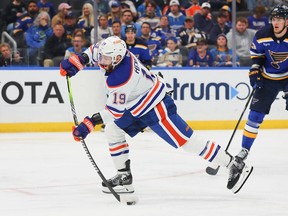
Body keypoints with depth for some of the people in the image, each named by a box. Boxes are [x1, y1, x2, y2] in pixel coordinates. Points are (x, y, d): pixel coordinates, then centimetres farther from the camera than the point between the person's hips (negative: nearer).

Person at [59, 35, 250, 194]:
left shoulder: (120, 79, -33)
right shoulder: (116, 52, -8)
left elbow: (115, 111, -27)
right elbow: (95, 51, 15)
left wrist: (90, 123, -26)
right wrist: (78, 60, 4)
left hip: (156, 108, -10)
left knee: (186, 141, -10)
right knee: (113, 130, 8)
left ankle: (232, 165, -5)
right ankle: (124, 176, 12)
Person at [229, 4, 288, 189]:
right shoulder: (262, 35, -15)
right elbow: (256, 53, 7)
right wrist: (255, 68, -7)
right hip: (268, 78, 2)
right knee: (255, 116, -3)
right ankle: (243, 153, 6)